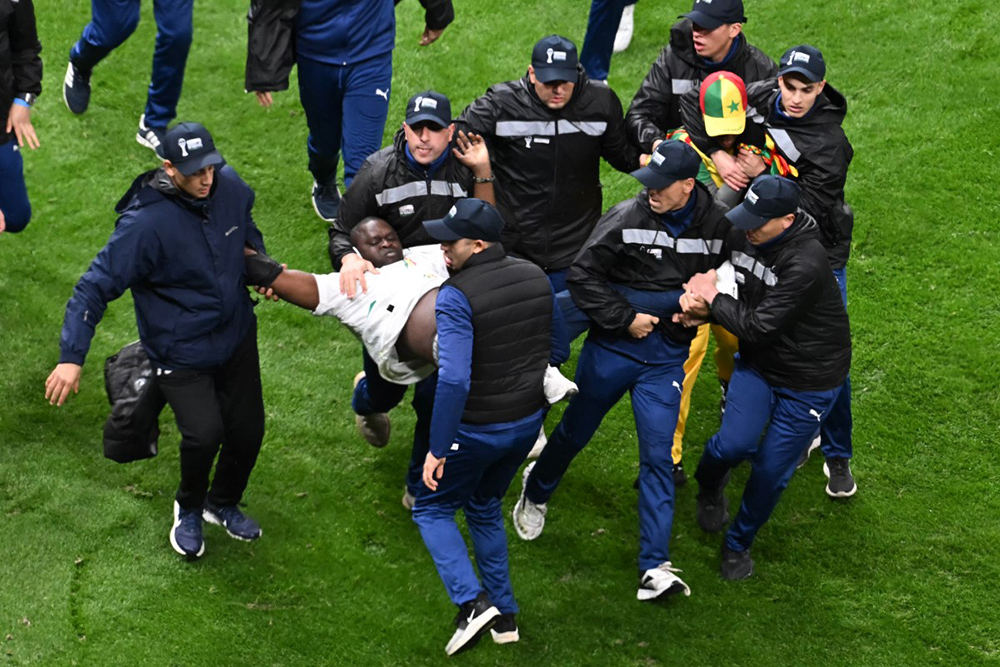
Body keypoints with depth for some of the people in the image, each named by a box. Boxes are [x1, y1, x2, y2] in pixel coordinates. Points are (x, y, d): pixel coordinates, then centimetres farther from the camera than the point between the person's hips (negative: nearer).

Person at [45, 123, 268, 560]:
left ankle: (223, 504, 41)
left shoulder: (229, 186, -10)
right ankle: (188, 510, 12)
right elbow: (96, 287, -24)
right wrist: (71, 357, -30)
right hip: (179, 352, -6)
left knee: (247, 430, 10)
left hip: (236, 336, 6)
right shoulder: (145, 223, -28)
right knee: (204, 432, -21)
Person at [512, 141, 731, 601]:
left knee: (658, 457, -5)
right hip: (612, 348, -1)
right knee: (576, 432, 16)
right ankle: (537, 489, 48)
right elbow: (582, 276, -11)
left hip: (667, 356, 1)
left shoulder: (717, 226, -5)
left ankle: (655, 567, -5)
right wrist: (626, 319, -15)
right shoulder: (627, 218, -14)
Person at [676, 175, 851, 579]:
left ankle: (738, 545, 28)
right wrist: (703, 310, -15)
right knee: (734, 443, -16)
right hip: (758, 364, 4)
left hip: (808, 380, -4)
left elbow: (759, 327, -29)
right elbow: (739, 297, 7)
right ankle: (710, 484, 20)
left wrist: (713, 301, -17)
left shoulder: (807, 264, -32)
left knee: (771, 470, 3)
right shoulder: (740, 236, -10)